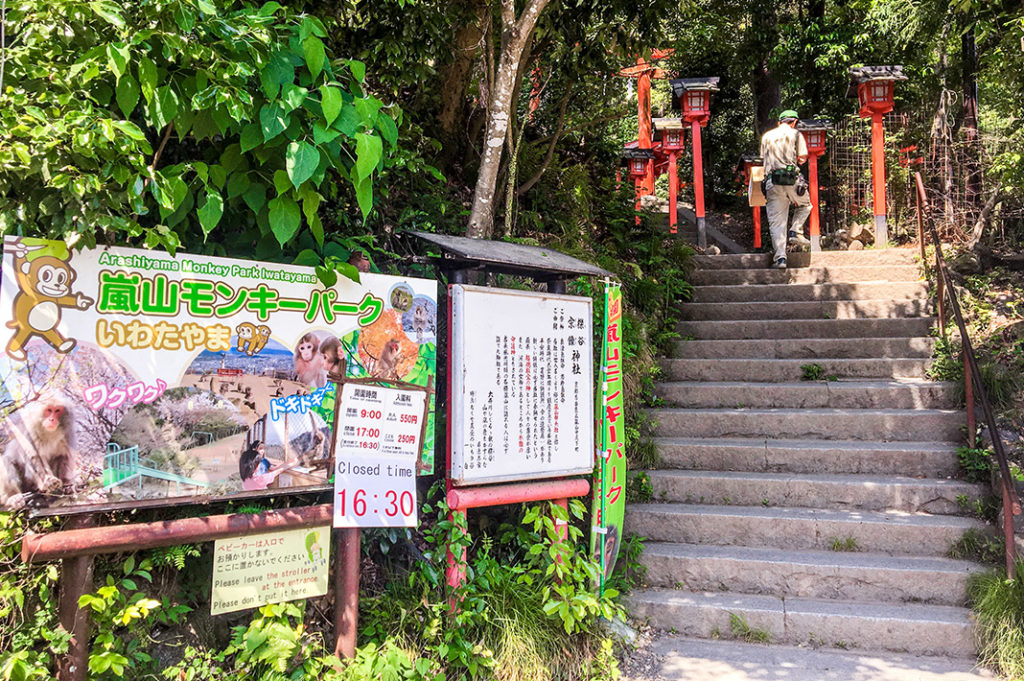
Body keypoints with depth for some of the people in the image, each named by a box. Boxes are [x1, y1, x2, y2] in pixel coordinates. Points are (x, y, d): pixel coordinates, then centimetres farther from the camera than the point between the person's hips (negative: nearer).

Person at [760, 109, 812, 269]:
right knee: (805, 204, 26)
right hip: (791, 179, -2)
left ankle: (779, 258, -7)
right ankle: (795, 232, 5)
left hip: (772, 181, 3)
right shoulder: (795, 134, 7)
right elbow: (803, 158, 3)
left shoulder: (766, 136, 17)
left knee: (776, 222, 0)